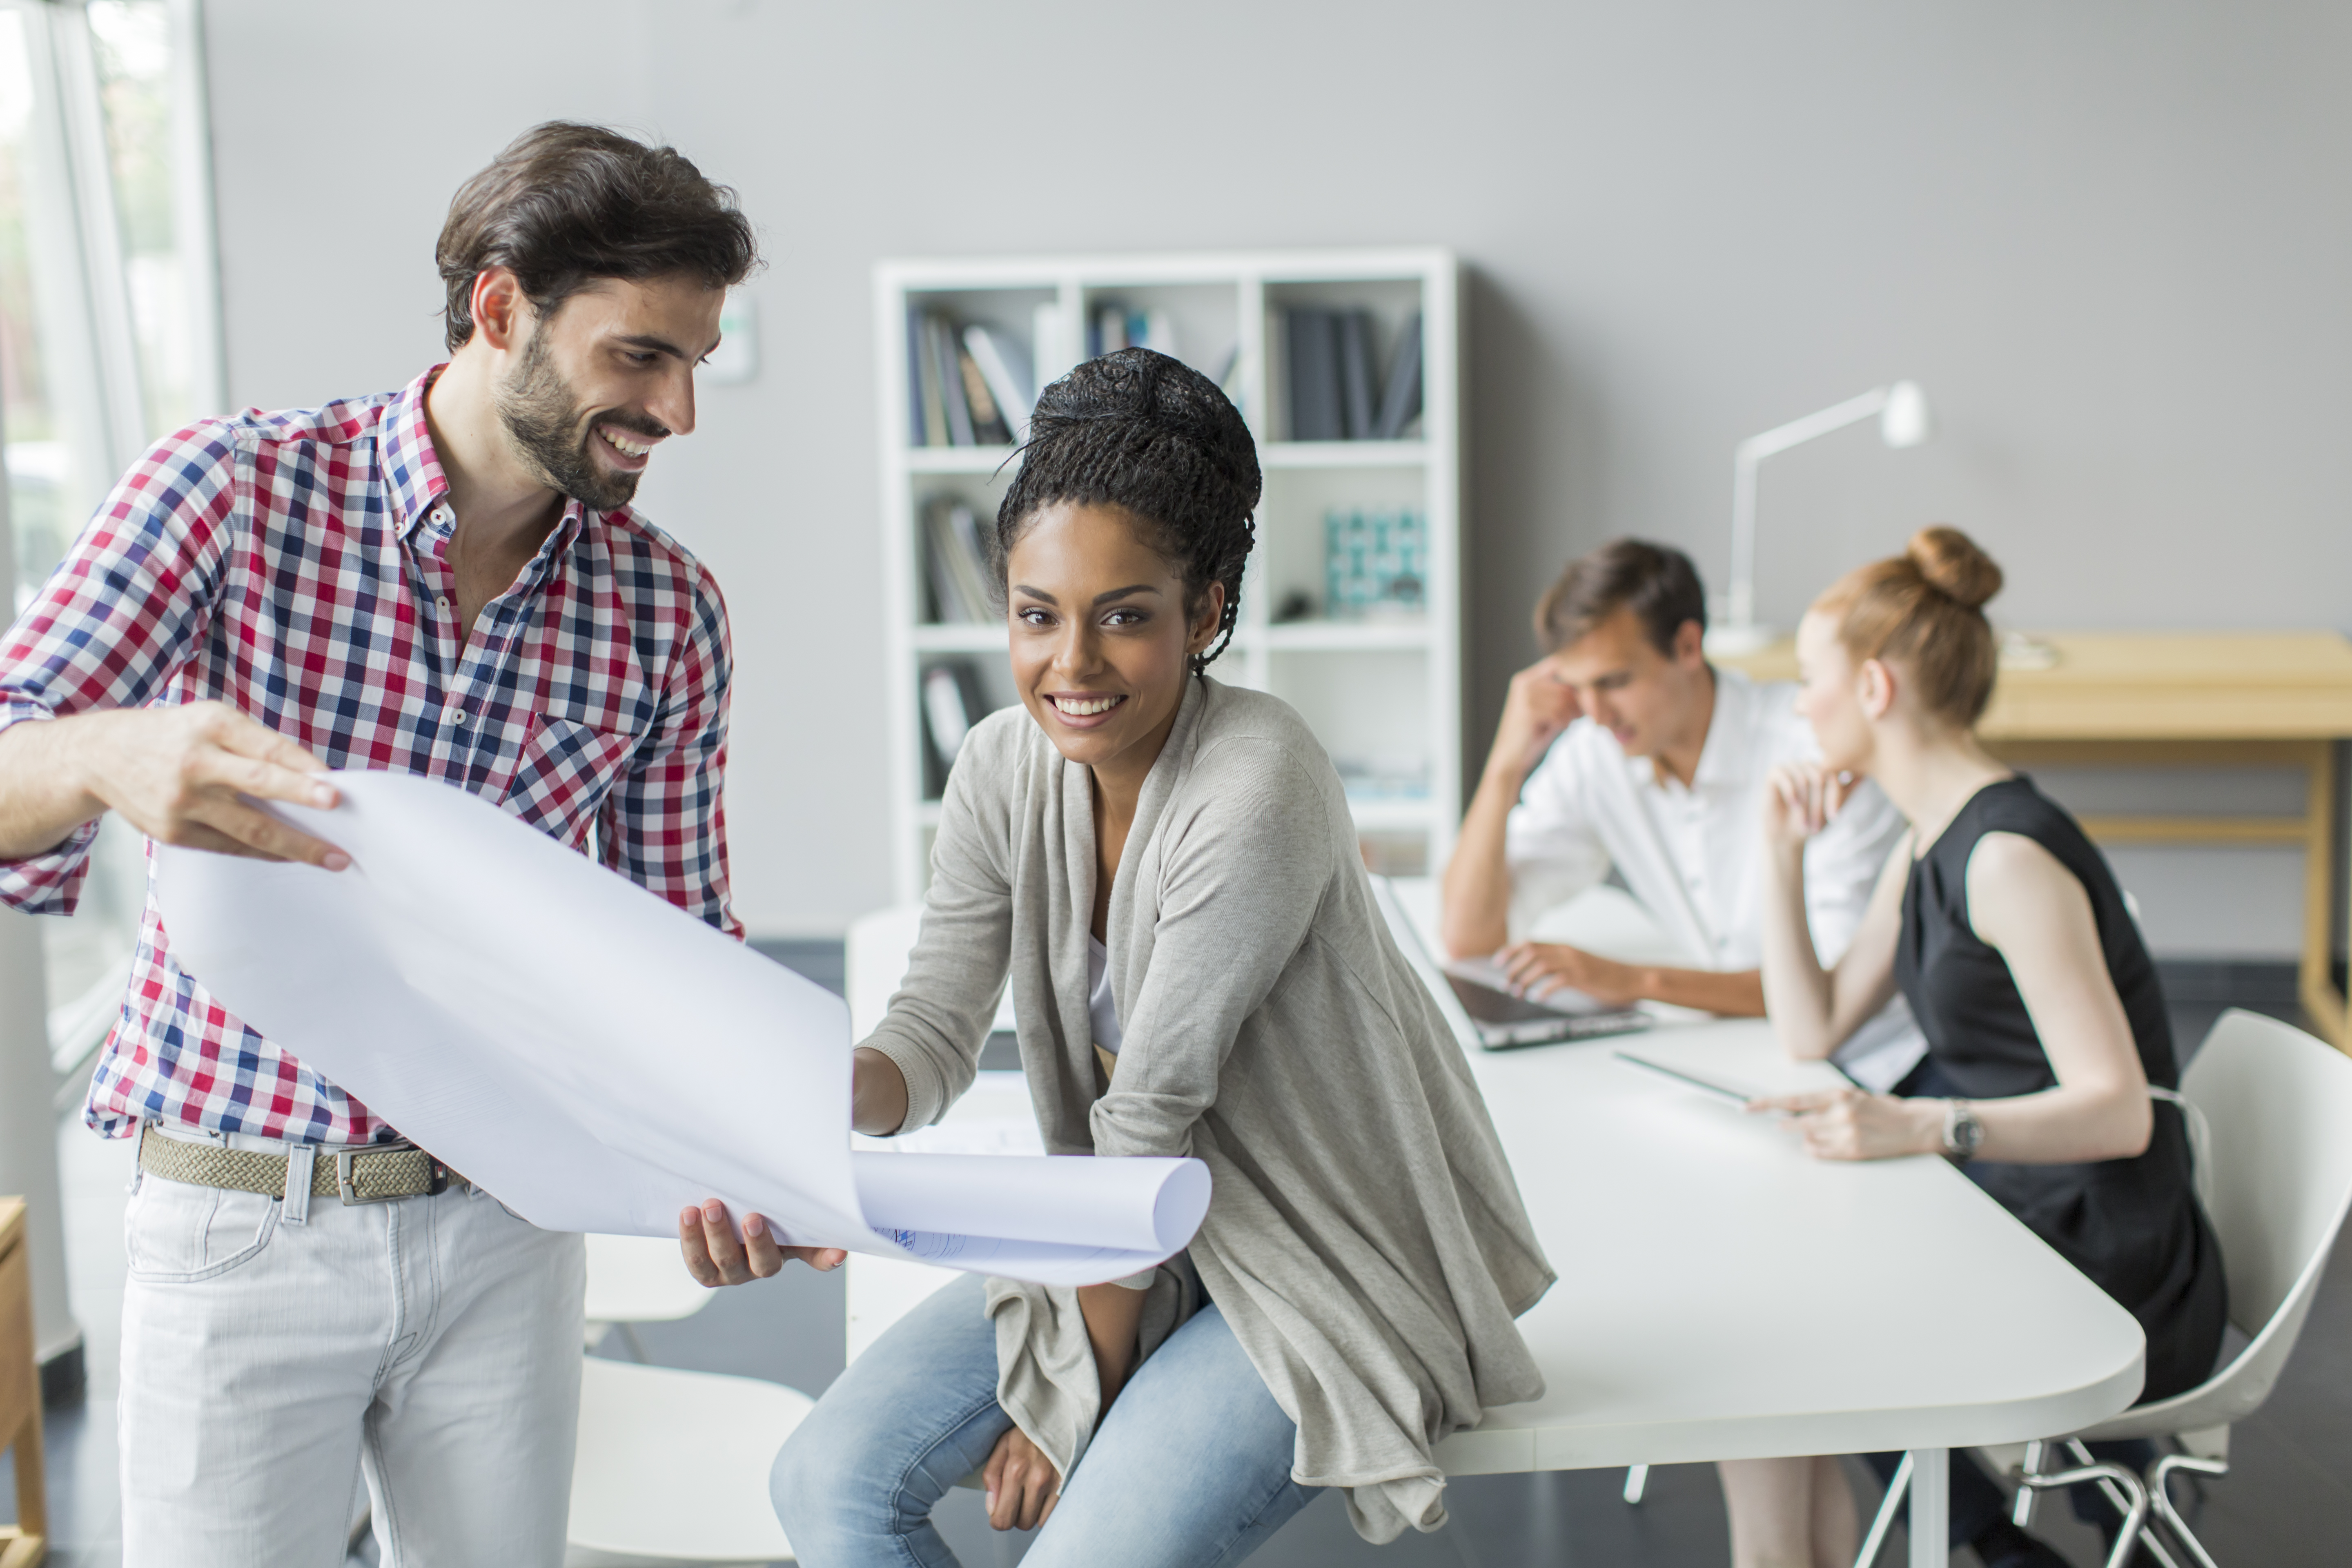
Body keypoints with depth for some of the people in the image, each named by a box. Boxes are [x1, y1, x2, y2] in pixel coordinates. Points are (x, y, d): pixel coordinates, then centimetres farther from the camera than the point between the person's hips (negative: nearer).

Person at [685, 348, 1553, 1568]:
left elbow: (1152, 1110, -22)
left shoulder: (1255, 790, -27)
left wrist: (1083, 1391, -14)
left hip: (1330, 1270, -7)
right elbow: (935, 1023, -8)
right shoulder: (1006, 765, -5)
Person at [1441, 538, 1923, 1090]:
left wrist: (1638, 981, -29)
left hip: (1874, 1074, -5)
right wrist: (1506, 764, -14)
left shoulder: (1819, 746, -19)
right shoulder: (1592, 756, -3)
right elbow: (1468, 939, -4)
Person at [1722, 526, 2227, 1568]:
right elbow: (1812, 1031, 10)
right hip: (2010, 1231, 8)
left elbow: (2120, 1111, -26)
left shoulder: (2009, 856, -21)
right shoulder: (1930, 843, 9)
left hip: (2105, 1290, -8)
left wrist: (1920, 1128, -37)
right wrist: (1782, 851, 4)